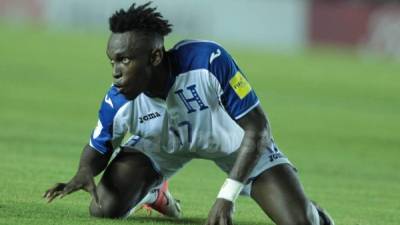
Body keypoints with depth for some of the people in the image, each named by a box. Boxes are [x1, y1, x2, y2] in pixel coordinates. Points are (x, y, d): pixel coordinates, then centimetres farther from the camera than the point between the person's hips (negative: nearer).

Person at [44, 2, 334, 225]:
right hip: (160, 145, 3)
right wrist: (85, 172, -34)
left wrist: (226, 197, -35)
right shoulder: (118, 103, -30)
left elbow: (257, 128, -30)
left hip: (233, 140, -2)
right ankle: (154, 191, 22)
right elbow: (98, 149, -8)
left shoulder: (209, 62, -41)